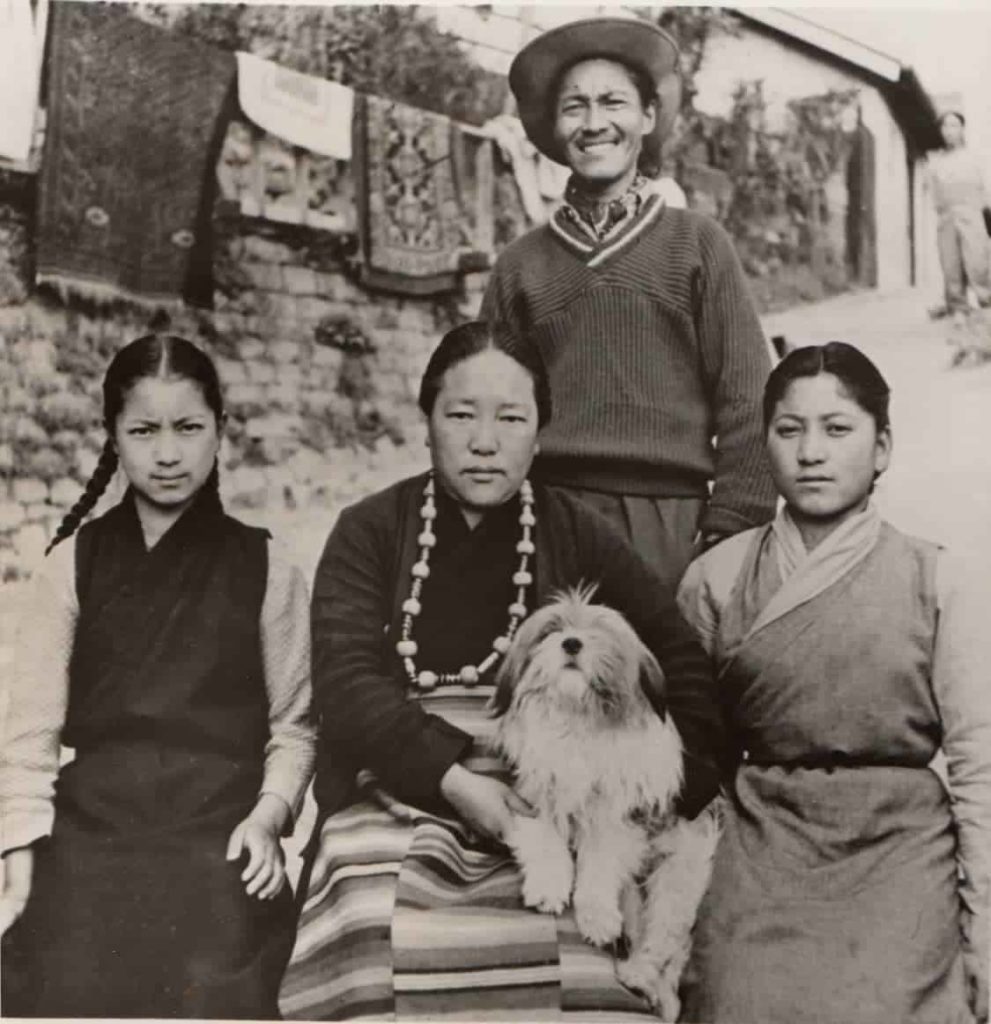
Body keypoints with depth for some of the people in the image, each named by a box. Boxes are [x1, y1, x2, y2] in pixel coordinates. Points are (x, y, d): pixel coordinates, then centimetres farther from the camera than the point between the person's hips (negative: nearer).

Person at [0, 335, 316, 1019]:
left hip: (220, 827, -1)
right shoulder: (75, 562, 10)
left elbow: (295, 725, 8)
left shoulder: (264, 566, 9)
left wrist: (268, 814, -8)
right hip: (91, 823, 1)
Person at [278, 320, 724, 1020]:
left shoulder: (578, 538, 12)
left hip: (548, 819, 0)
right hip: (398, 800, 0)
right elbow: (347, 681, -3)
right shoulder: (371, 532, 11)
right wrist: (453, 780, -16)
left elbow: (687, 670, 4)